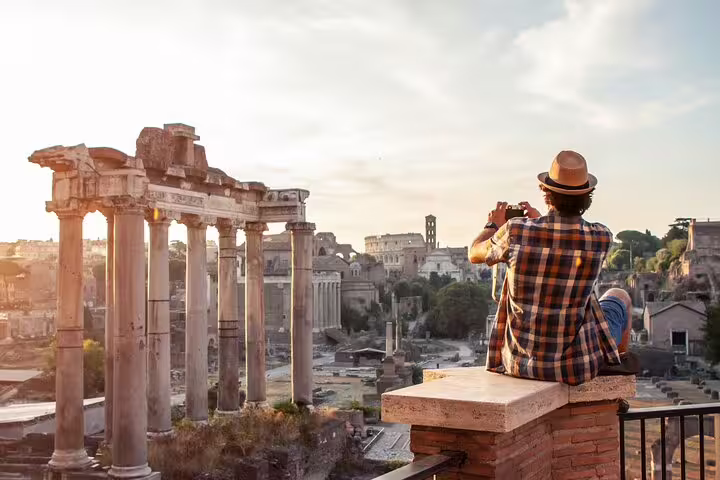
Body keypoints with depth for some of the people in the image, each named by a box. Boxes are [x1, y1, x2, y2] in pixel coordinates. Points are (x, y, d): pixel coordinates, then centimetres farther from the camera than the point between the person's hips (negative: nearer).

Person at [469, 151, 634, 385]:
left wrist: (493, 225, 23)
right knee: (618, 297, 27)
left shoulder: (516, 231, -16)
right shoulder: (601, 238, -15)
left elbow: (475, 254, 3)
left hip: (519, 360, 1)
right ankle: (617, 361, 50)